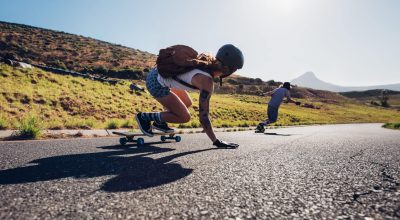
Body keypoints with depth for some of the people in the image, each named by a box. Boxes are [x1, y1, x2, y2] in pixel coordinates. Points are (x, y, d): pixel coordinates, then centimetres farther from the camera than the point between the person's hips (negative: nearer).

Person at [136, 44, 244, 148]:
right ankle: (145, 117, 4)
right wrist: (216, 141, -18)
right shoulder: (207, 82, -28)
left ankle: (159, 122, 24)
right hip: (157, 82, -9)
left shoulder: (208, 60, -6)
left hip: (159, 72, 9)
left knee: (188, 103, 19)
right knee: (184, 117, -6)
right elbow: (203, 116, -26)